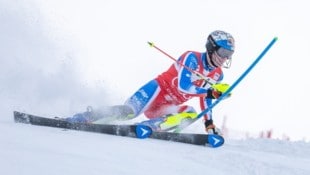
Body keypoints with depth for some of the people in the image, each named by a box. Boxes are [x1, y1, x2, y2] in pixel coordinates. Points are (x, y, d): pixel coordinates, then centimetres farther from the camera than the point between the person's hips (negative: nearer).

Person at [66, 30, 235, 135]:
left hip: (167, 107, 8)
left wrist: (209, 124, 15)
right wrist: (211, 90, -28)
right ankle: (76, 120, -26)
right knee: (129, 111, -30)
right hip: (158, 89, -8)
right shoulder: (192, 58, -16)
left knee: (190, 114, -20)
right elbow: (182, 86, -27)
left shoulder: (217, 75, 7)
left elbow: (206, 99, 21)